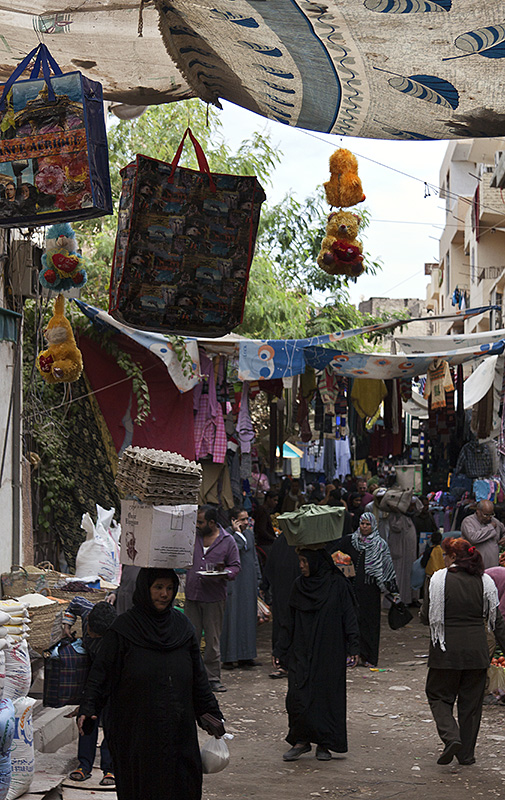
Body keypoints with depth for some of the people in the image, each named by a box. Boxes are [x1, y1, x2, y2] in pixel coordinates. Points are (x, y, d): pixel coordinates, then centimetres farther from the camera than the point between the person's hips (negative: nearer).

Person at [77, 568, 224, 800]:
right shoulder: (124, 629, -4)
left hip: (178, 729, 4)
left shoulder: (182, 626, 8)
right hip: (136, 732, -3)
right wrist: (88, 709, -19)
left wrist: (210, 714, 12)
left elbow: (198, 676, 13)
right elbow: (102, 672, -7)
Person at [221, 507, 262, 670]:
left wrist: (257, 579, 16)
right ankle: (229, 657, 1)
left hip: (248, 583, 7)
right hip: (233, 582, -7)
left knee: (248, 618, 9)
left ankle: (245, 656, 15)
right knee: (232, 617, -5)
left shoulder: (249, 533, 13)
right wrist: (238, 533, -20)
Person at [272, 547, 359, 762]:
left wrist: (353, 647, -13)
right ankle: (301, 740, 7)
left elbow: (349, 617, -5)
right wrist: (280, 651, 12)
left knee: (327, 694, 1)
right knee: (298, 696, -5)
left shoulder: (337, 584, -5)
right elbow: (291, 622, 14)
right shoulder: (299, 585, 8)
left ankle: (324, 744, 11)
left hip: (329, 652, -3)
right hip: (302, 652, 3)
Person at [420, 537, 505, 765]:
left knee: (438, 695, 11)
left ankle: (451, 736, -11)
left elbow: (426, 616, -4)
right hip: (476, 649, 3)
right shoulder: (485, 581, 2)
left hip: (446, 648, -3)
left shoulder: (439, 579, -8)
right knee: (471, 700, 13)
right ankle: (467, 753, 17)